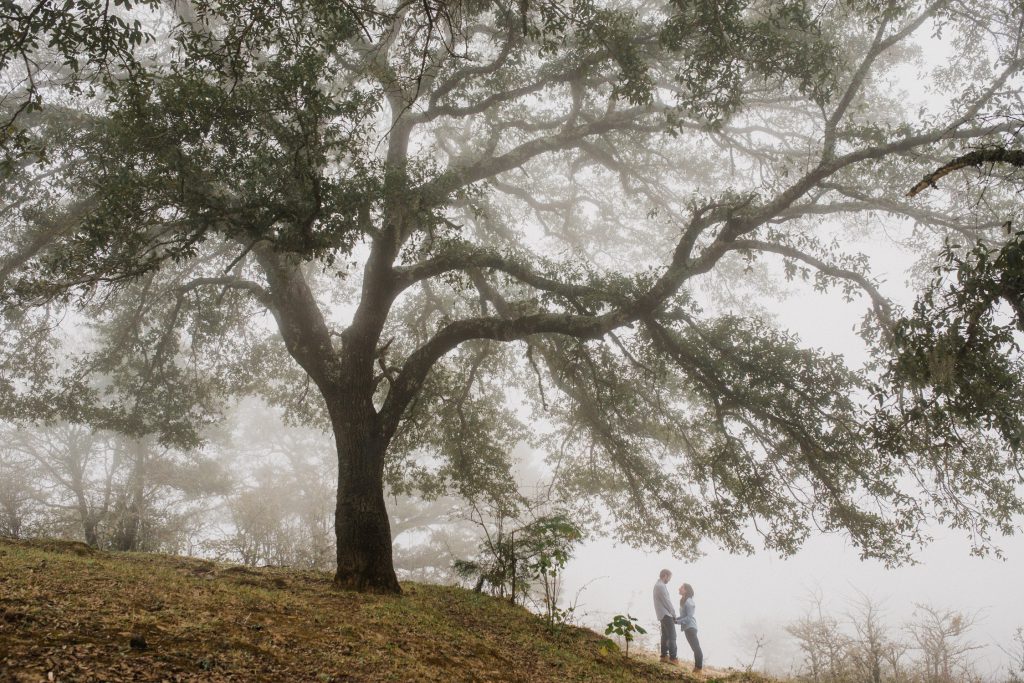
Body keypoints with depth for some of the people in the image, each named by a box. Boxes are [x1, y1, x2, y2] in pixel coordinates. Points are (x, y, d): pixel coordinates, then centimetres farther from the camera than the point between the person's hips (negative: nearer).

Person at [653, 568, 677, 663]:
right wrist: (674, 613, -7)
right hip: (666, 614, -10)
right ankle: (673, 658, -12)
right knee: (672, 636, -10)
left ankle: (664, 656, 16)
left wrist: (672, 612, 11)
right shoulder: (661, 586, -17)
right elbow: (667, 601, -16)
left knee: (665, 635, 13)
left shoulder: (658, 585, 16)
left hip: (663, 615, 10)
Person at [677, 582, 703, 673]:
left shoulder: (688, 602, -16)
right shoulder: (683, 601, 12)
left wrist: (678, 621, -19)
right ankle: (697, 666, 18)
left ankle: (698, 667, -3)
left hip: (690, 627, -10)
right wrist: (676, 619, 4)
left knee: (695, 647, -6)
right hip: (687, 628, 10)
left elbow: (689, 617, -19)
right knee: (695, 647, 13)